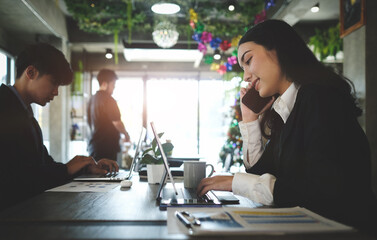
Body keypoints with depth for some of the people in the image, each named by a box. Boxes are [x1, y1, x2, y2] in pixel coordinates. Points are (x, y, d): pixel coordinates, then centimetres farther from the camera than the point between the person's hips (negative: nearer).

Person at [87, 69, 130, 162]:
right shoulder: (108, 99, -14)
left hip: (93, 146, 9)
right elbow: (116, 122, -16)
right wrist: (126, 134, 0)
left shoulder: (92, 99, 13)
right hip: (107, 147, -9)